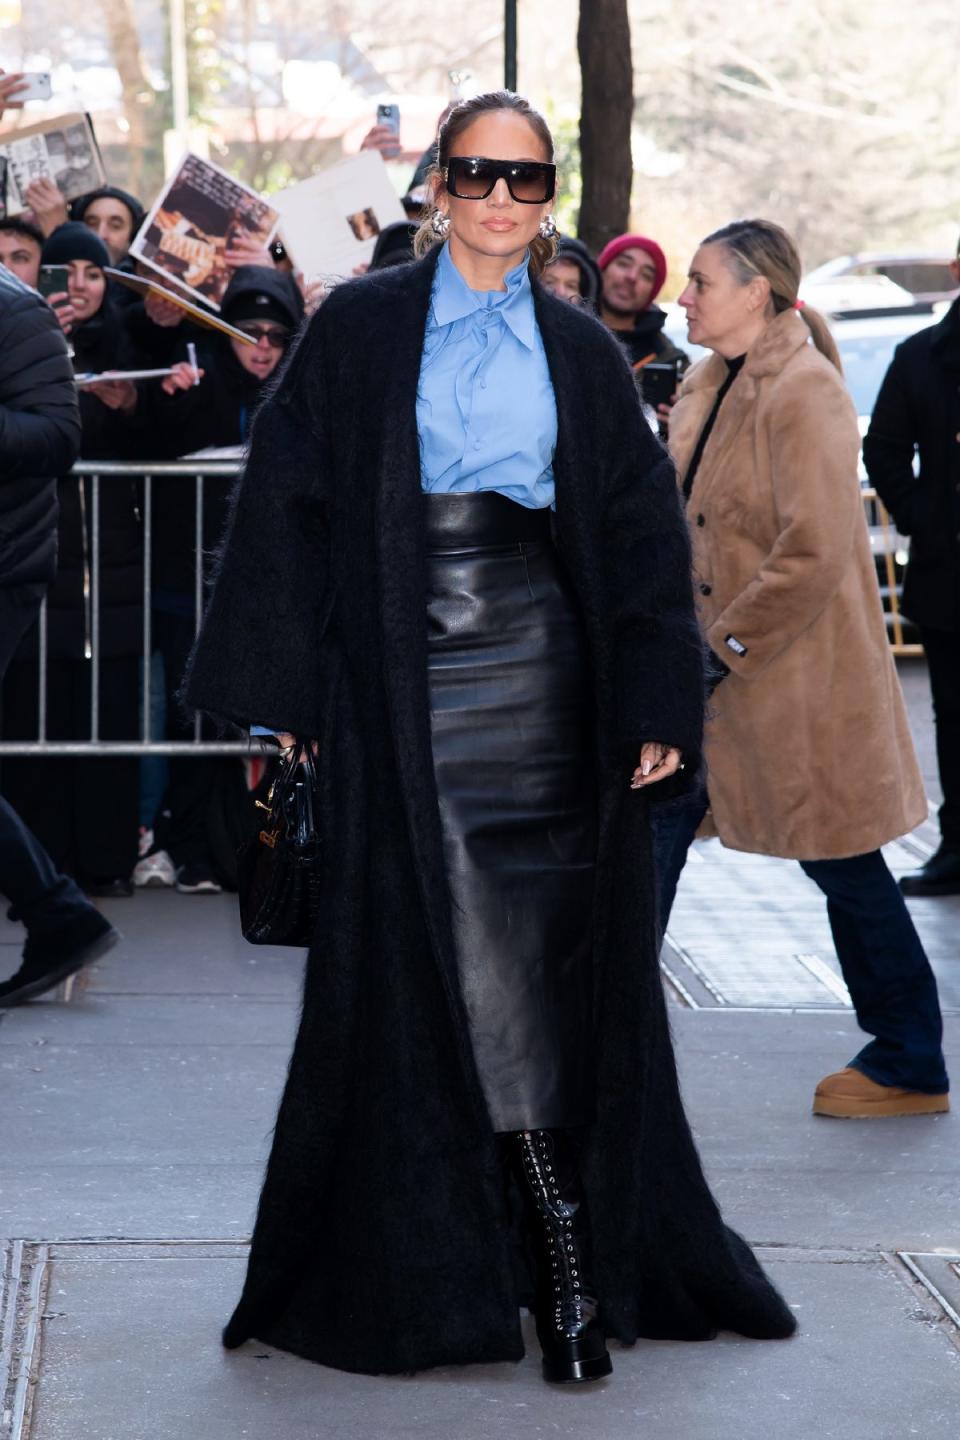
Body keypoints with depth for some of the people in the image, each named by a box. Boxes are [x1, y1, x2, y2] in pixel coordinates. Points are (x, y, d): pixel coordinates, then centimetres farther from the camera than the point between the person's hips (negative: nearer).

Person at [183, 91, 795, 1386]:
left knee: (552, 956, 0)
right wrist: (280, 685, -5)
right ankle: (569, 1255, -1)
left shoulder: (580, 353, 10)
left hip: (544, 682, 2)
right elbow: (290, 501, 2)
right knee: (460, 960, -7)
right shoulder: (361, 330, 4)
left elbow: (644, 536, 9)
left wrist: (659, 707, 1)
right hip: (406, 684, -2)